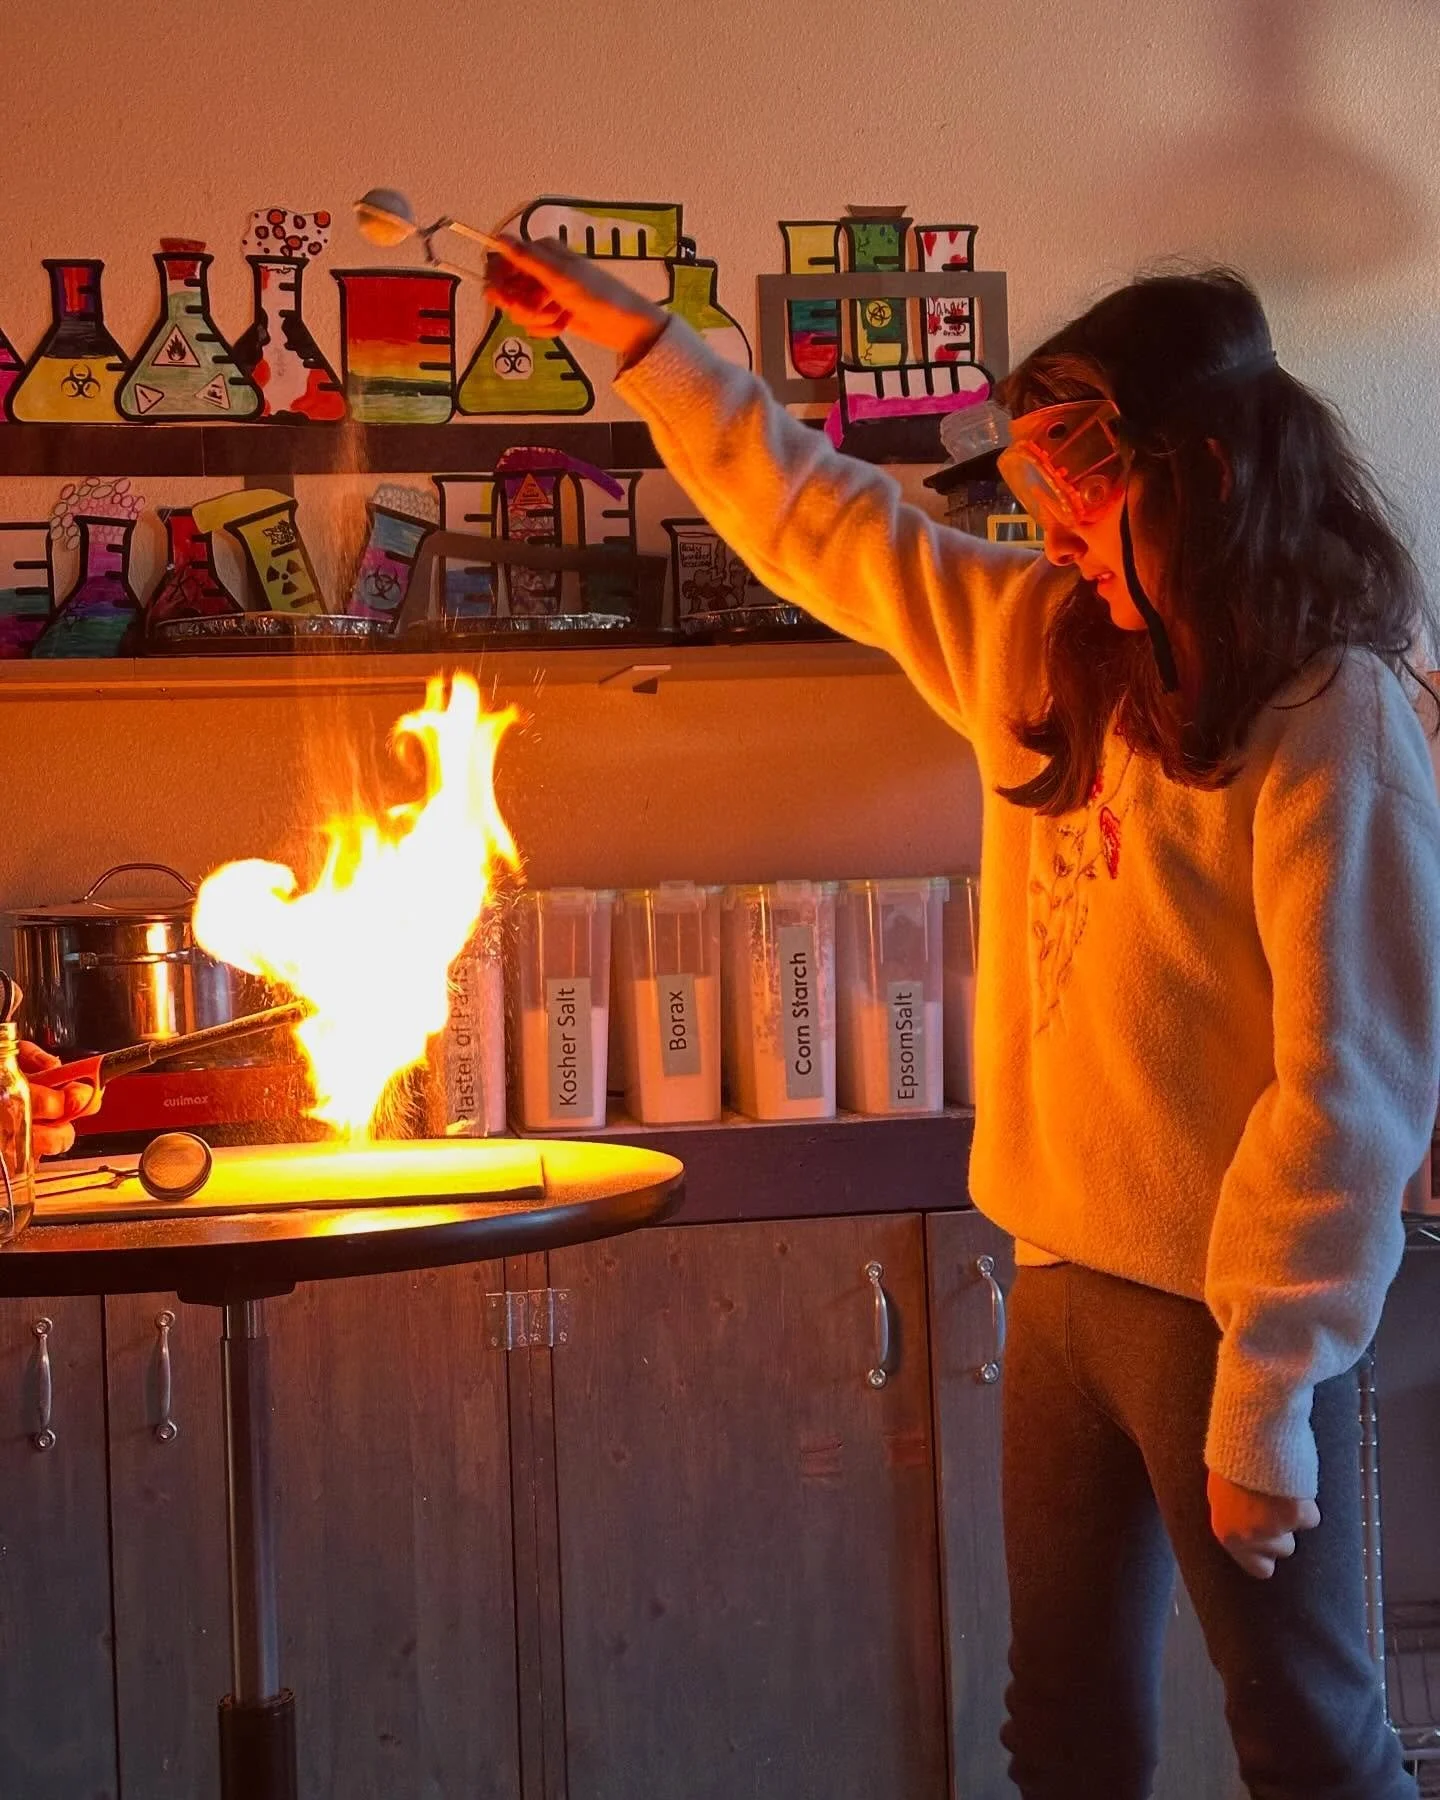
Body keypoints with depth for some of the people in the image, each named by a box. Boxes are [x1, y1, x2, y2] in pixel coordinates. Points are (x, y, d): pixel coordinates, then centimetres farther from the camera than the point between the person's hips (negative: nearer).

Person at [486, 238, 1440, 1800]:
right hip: (1062, 1272, 7)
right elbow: (824, 527, 18)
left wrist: (1270, 1397, -20)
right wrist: (641, 342, 18)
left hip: (1226, 1307, -7)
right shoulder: (1046, 645, 6)